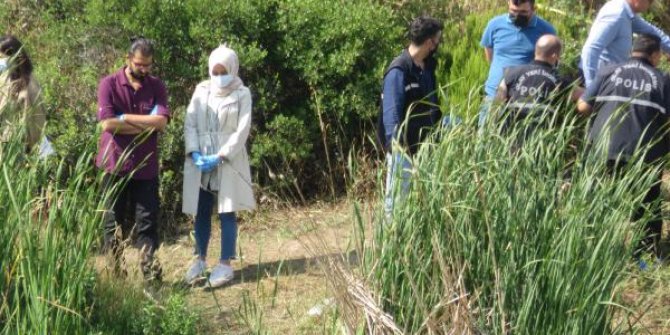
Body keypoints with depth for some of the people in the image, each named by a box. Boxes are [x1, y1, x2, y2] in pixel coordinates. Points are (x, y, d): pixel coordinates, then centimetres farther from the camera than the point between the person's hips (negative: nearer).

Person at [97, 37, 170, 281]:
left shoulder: (157, 87, 3)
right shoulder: (109, 84, -4)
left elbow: (161, 122, -11)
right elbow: (107, 123, -16)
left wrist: (125, 118, -14)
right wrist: (146, 125, -11)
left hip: (146, 165, 1)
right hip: (116, 163, -1)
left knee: (147, 219, -1)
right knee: (114, 219, 7)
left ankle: (149, 268, -2)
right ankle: (115, 268, 15)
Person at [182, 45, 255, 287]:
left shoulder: (242, 94, -2)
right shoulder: (201, 90, 7)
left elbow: (242, 130, -8)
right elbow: (190, 123, 3)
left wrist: (220, 156, -16)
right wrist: (194, 153, -12)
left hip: (228, 161, -3)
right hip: (200, 160, 3)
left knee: (227, 212, 1)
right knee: (201, 212, 8)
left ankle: (225, 264, 6)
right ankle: (200, 259, 20)